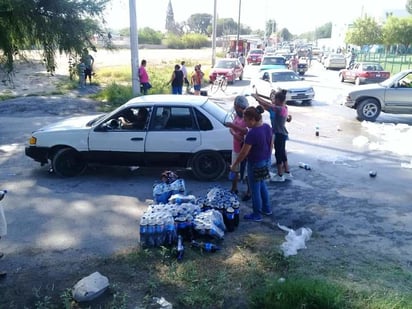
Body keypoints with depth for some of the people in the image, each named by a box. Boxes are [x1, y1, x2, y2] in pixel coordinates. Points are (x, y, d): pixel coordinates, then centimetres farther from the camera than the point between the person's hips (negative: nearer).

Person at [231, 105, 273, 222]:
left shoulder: (252, 133, -27)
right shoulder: (267, 127, -3)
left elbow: (244, 153, -22)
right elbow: (271, 144, 9)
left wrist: (234, 165, -10)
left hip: (255, 164, -9)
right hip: (266, 161, 9)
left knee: (255, 190, 8)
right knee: (262, 185, 26)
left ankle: (257, 215, 22)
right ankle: (267, 209, 39)